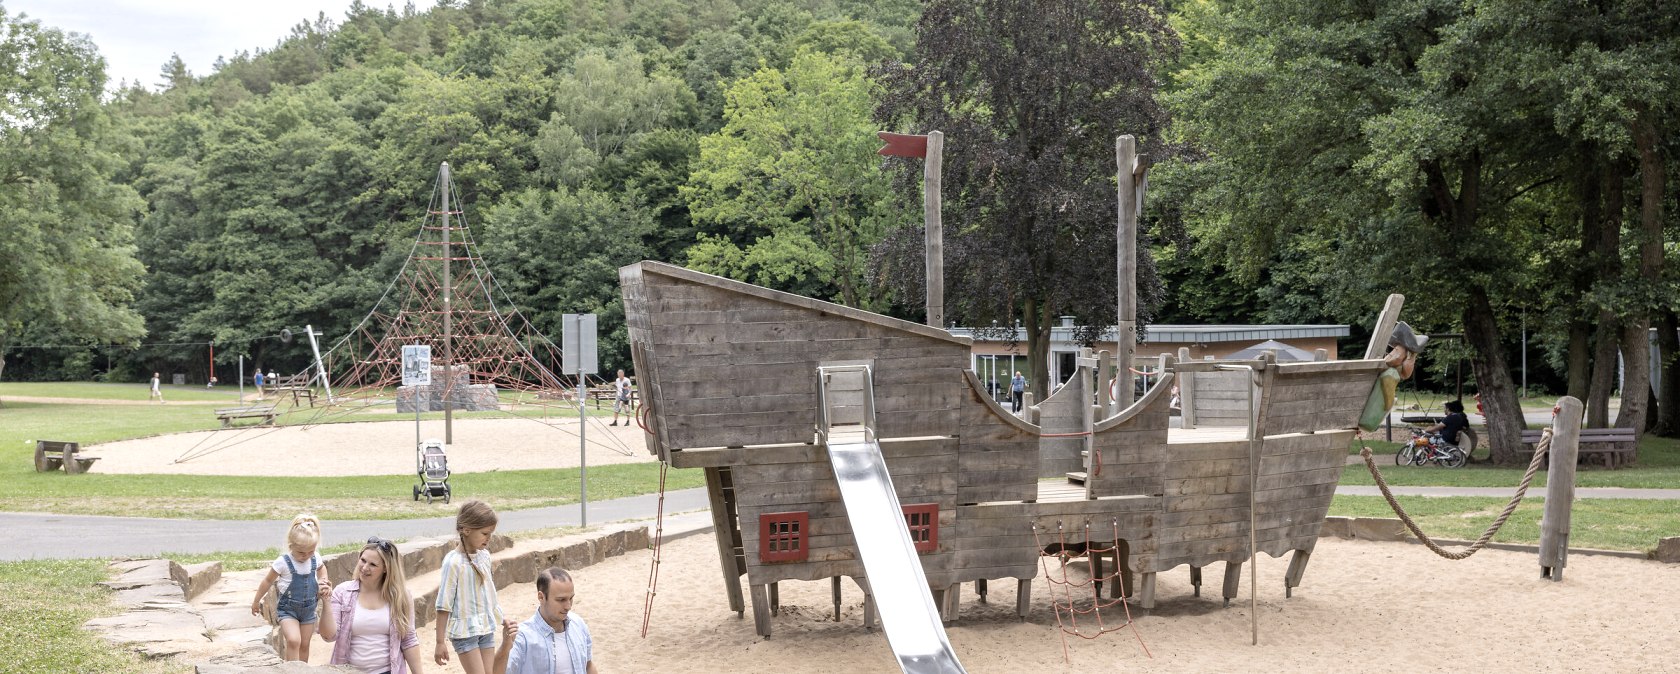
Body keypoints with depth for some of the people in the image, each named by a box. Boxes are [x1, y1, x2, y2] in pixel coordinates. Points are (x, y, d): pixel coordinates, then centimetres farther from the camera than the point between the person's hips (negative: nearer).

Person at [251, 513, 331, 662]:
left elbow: (321, 568, 20)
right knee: (293, 640, -25)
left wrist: (324, 582, 1)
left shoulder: (315, 559, -6)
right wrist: (256, 601, 5)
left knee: (304, 645, 11)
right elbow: (267, 581, -4)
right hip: (288, 609, -4)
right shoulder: (283, 562, -19)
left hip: (309, 610, 4)